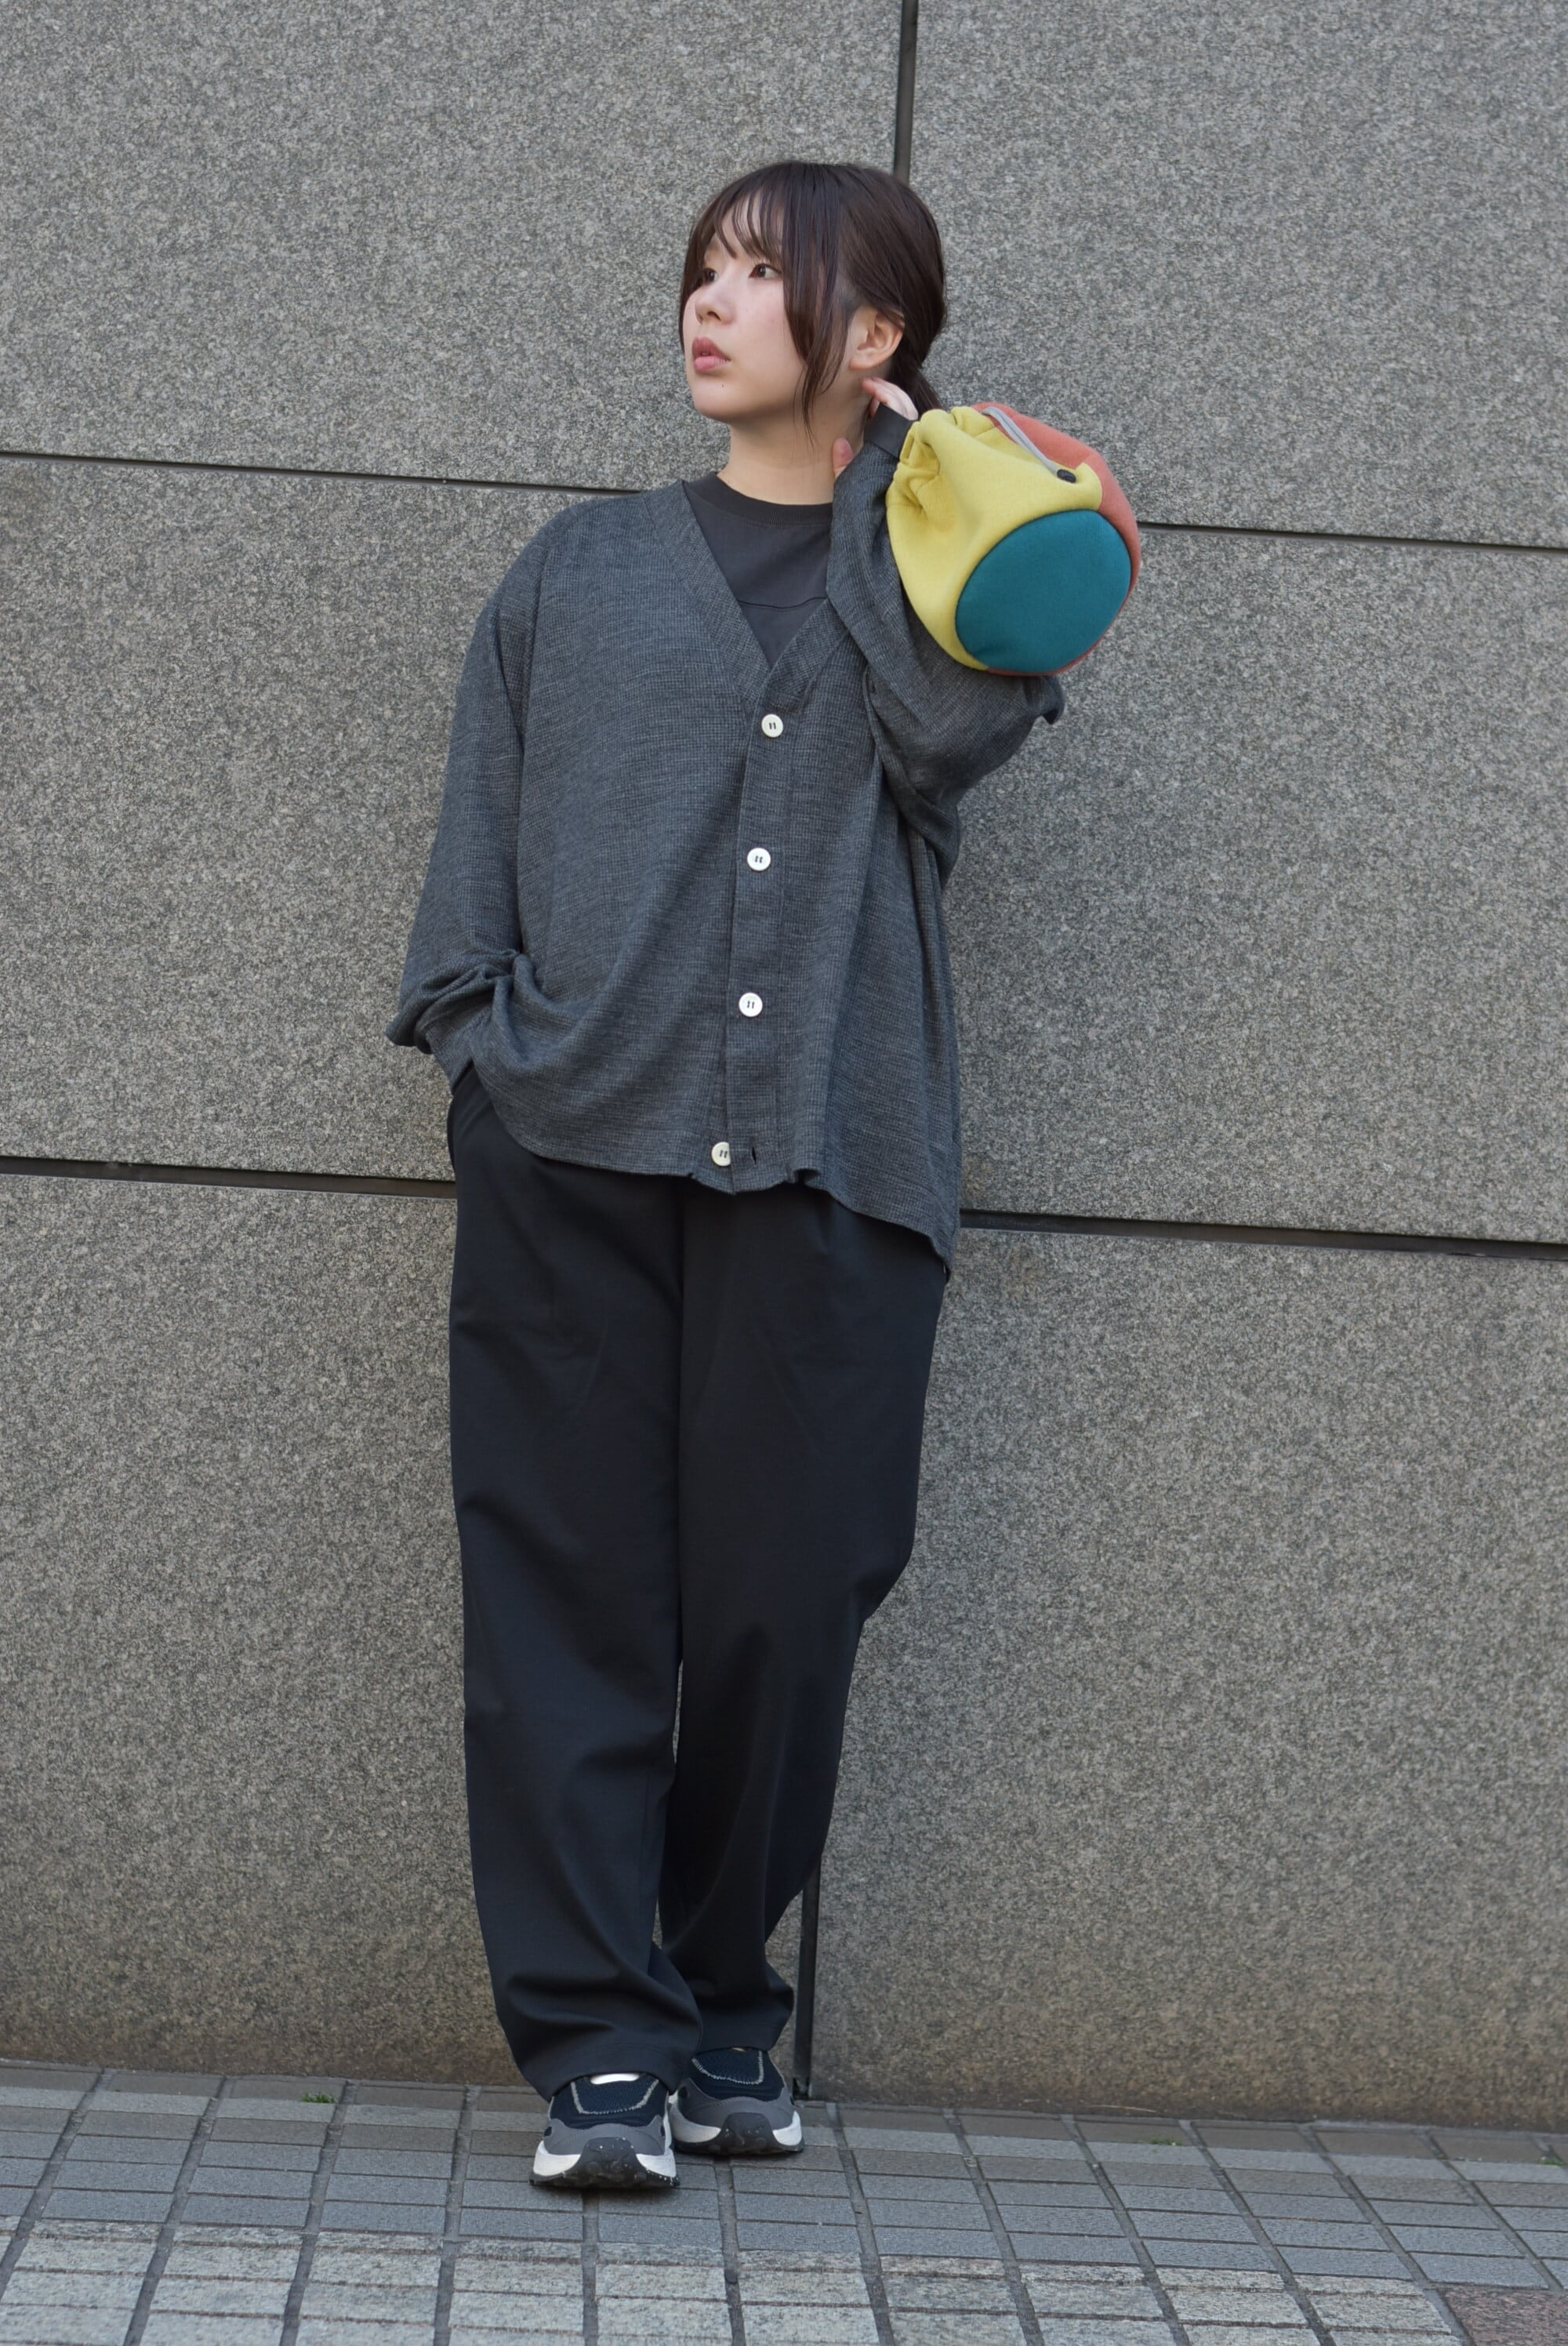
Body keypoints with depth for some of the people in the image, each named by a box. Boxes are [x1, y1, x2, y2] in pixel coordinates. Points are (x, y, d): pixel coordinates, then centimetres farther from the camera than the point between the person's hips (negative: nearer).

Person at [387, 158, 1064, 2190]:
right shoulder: (582, 566, 20)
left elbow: (949, 728, -5)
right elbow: (484, 814, 16)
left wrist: (885, 488, 5)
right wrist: (472, 1025, 1)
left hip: (829, 1160, -1)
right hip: (577, 1137, 1)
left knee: (783, 1604, -1)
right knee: (572, 1591, -6)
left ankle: (722, 2020, 14)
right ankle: (600, 2040, -4)